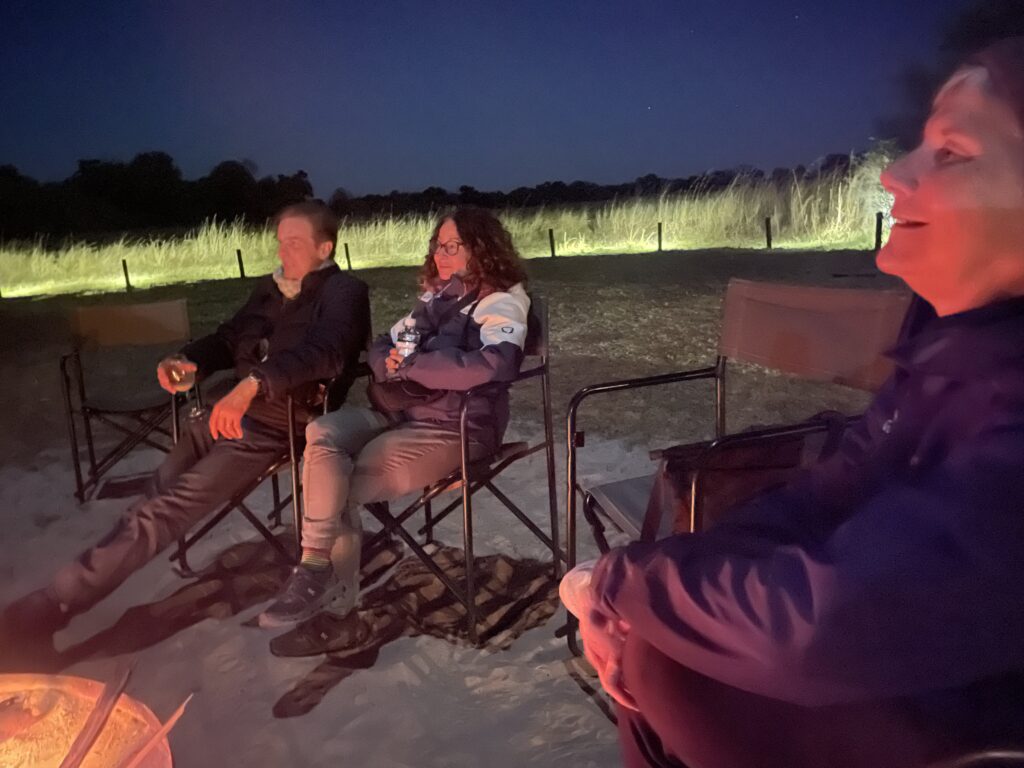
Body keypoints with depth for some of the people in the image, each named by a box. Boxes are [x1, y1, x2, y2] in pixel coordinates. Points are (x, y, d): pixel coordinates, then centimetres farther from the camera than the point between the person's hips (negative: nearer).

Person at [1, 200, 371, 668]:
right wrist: (189, 361, 5)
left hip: (279, 426, -8)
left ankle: (45, 609, -22)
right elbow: (230, 339, 28)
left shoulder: (344, 293, -5)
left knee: (164, 509, -20)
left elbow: (322, 349, -25)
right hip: (232, 411, 8)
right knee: (154, 500, -9)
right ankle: (46, 608, -9)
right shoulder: (270, 289, 19)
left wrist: (252, 384, -39)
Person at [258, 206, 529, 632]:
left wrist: (411, 364, -19)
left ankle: (331, 588, 5)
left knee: (338, 487, -17)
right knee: (322, 433, -19)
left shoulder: (501, 304, -8)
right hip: (401, 412, 7)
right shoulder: (436, 298, 17)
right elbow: (383, 346, 20)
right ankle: (324, 580, -16)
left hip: (455, 427, -7)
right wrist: (390, 364, -6)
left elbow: (490, 366, -28)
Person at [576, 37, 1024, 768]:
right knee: (650, 632, 2)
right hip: (903, 659, 7)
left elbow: (823, 620, -36)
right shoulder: (956, 340, -4)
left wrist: (620, 580, -19)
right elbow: (828, 497, -2)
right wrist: (639, 590, -12)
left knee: (664, 664, -8)